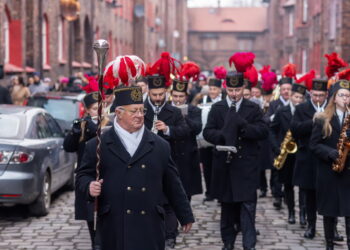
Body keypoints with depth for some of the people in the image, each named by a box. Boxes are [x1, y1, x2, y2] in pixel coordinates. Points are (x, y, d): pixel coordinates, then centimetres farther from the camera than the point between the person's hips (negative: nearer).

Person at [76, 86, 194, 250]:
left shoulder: (160, 146, 11)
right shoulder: (97, 146, 5)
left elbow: (173, 185, 15)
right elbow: (83, 175, 10)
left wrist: (186, 216, 18)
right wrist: (89, 186, -13)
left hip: (150, 228, 2)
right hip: (115, 228, -1)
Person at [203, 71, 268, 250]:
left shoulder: (253, 108, 4)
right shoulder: (216, 108, 7)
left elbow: (263, 131, -6)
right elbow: (207, 132, 1)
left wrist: (243, 126, -21)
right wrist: (222, 136, -20)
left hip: (246, 164, -2)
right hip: (224, 163, 2)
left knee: (248, 205, -6)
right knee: (227, 205, 10)